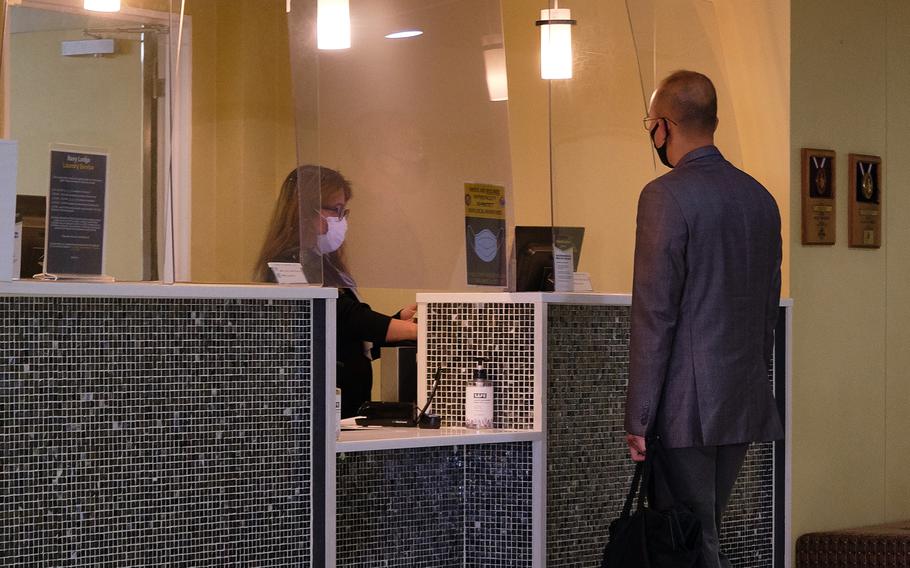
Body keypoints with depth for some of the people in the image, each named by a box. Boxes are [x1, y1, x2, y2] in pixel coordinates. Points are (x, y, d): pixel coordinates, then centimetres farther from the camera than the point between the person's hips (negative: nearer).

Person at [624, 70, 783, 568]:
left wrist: (638, 419, -12)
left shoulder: (665, 196, -12)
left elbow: (654, 316, -15)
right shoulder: (760, 198, 11)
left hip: (686, 409, -8)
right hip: (745, 408, 8)